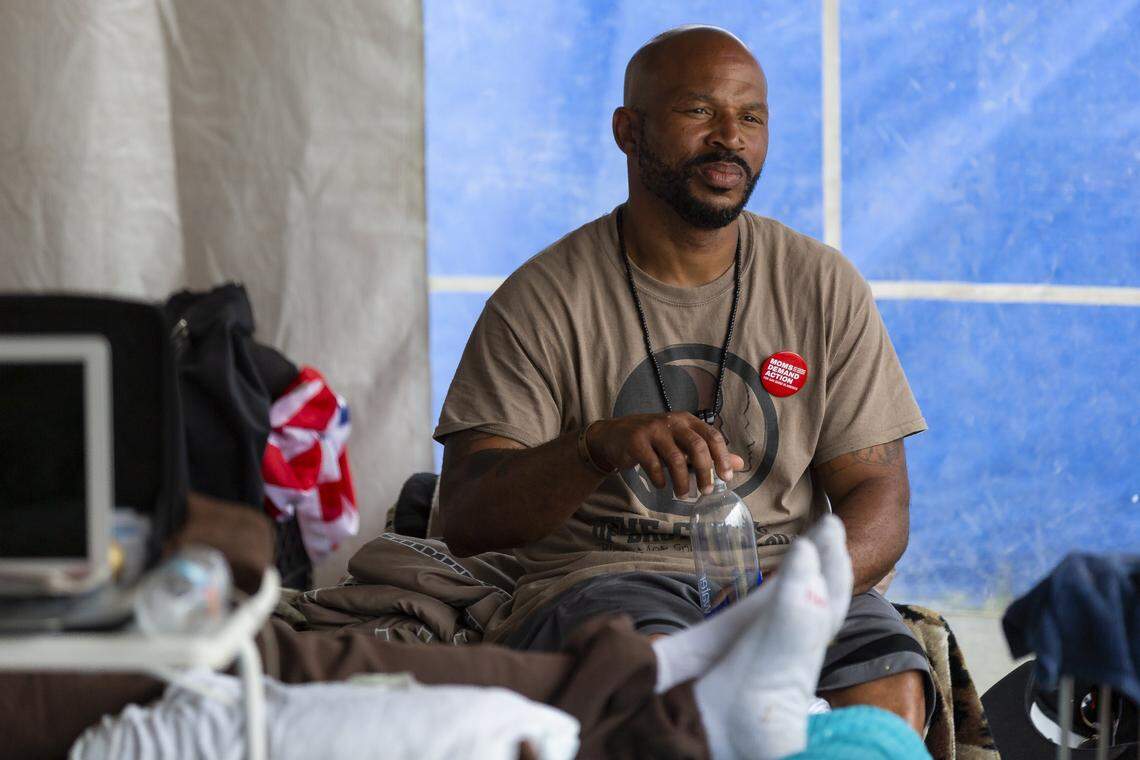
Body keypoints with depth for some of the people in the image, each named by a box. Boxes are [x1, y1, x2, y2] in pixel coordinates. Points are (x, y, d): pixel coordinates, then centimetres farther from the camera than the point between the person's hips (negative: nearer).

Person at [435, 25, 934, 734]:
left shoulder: (824, 285, 10)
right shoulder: (542, 301, 2)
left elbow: (879, 501, 6)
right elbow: (465, 518, -7)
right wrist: (602, 445, -27)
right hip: (601, 576, -2)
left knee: (891, 687, -30)